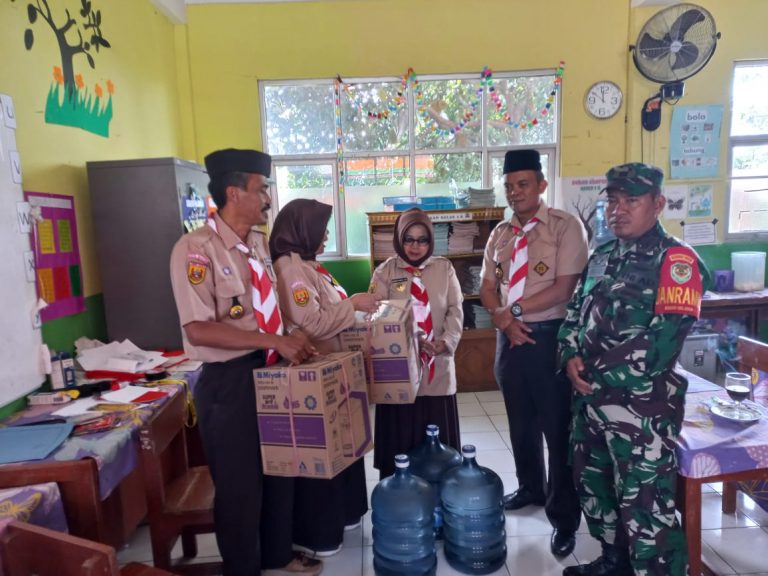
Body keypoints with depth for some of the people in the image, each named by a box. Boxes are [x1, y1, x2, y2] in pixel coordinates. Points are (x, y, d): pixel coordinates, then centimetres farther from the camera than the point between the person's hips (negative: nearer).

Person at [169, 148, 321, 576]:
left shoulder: (260, 244, 6)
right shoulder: (196, 249, -18)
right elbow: (198, 330, -24)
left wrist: (291, 336, -1)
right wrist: (274, 341, -25)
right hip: (230, 381, -8)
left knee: (280, 472, 22)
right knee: (240, 486, 11)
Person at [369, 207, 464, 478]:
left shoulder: (444, 268, 7)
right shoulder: (385, 271, 1)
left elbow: (455, 309, 4)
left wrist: (446, 341, -14)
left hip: (437, 367, 2)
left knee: (439, 440, 12)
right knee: (399, 438, 6)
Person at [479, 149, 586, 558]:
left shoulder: (565, 226, -8)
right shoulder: (499, 234, 10)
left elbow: (564, 288, -16)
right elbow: (487, 288, 9)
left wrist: (516, 309, -13)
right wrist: (504, 320, -9)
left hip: (550, 337, -6)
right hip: (508, 337, 6)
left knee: (557, 426, 4)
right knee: (520, 421, 19)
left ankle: (565, 516, 20)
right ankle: (531, 488, 41)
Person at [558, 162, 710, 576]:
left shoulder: (675, 260, -11)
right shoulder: (602, 257, 12)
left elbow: (663, 339, -19)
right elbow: (575, 313, 14)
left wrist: (600, 376, -15)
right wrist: (572, 358, -5)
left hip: (641, 404, -8)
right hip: (590, 398, 8)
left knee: (644, 504, 0)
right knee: (592, 484, 21)